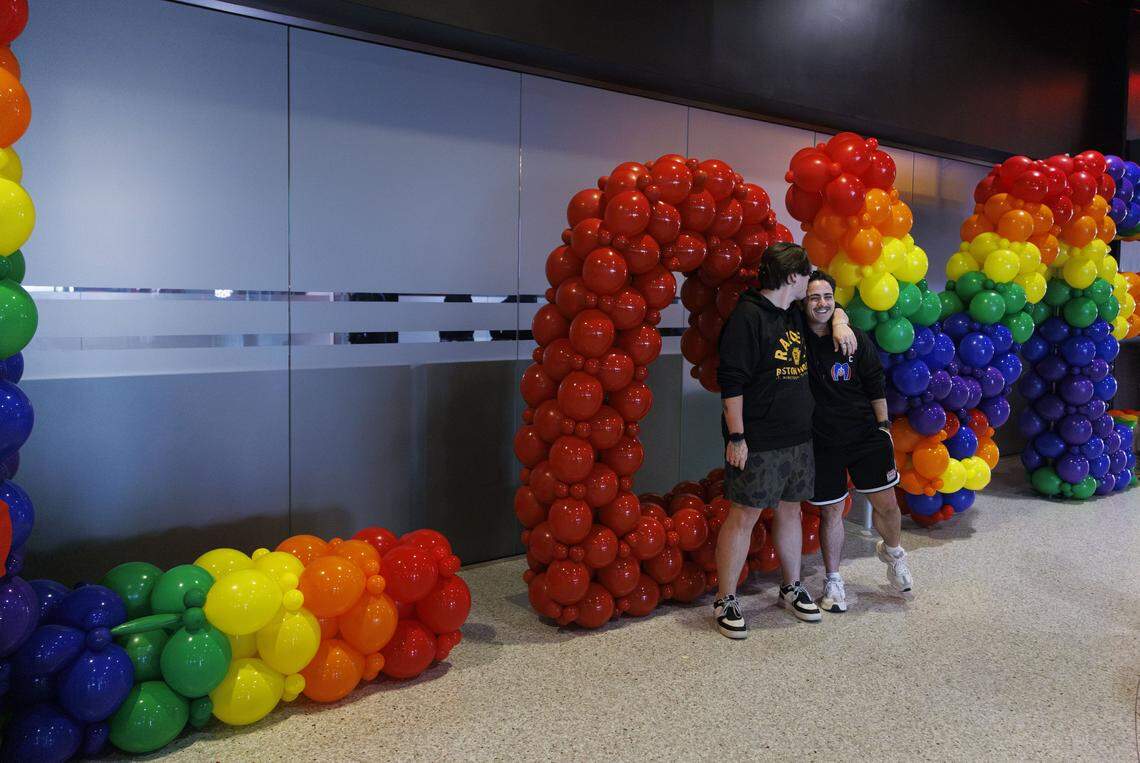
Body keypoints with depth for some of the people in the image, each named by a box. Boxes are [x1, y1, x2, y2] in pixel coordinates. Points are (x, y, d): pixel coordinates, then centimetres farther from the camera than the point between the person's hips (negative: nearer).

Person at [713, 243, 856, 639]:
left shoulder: (796, 316, 12)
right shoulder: (747, 316, -13)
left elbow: (831, 306, 33)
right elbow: (731, 381, -16)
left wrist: (839, 323, 9)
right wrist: (736, 436, -19)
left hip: (798, 438, 8)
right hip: (758, 441, -8)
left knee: (790, 510, 16)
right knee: (744, 515, -3)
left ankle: (791, 588, 31)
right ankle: (725, 601, 7)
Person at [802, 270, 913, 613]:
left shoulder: (856, 339, 0)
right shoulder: (798, 338, -5)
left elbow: (875, 386, 5)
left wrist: (883, 425, 3)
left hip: (865, 434, 2)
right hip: (822, 440, -2)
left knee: (887, 504, 7)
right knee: (831, 510, 7)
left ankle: (892, 551, 39)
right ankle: (833, 581, 24)